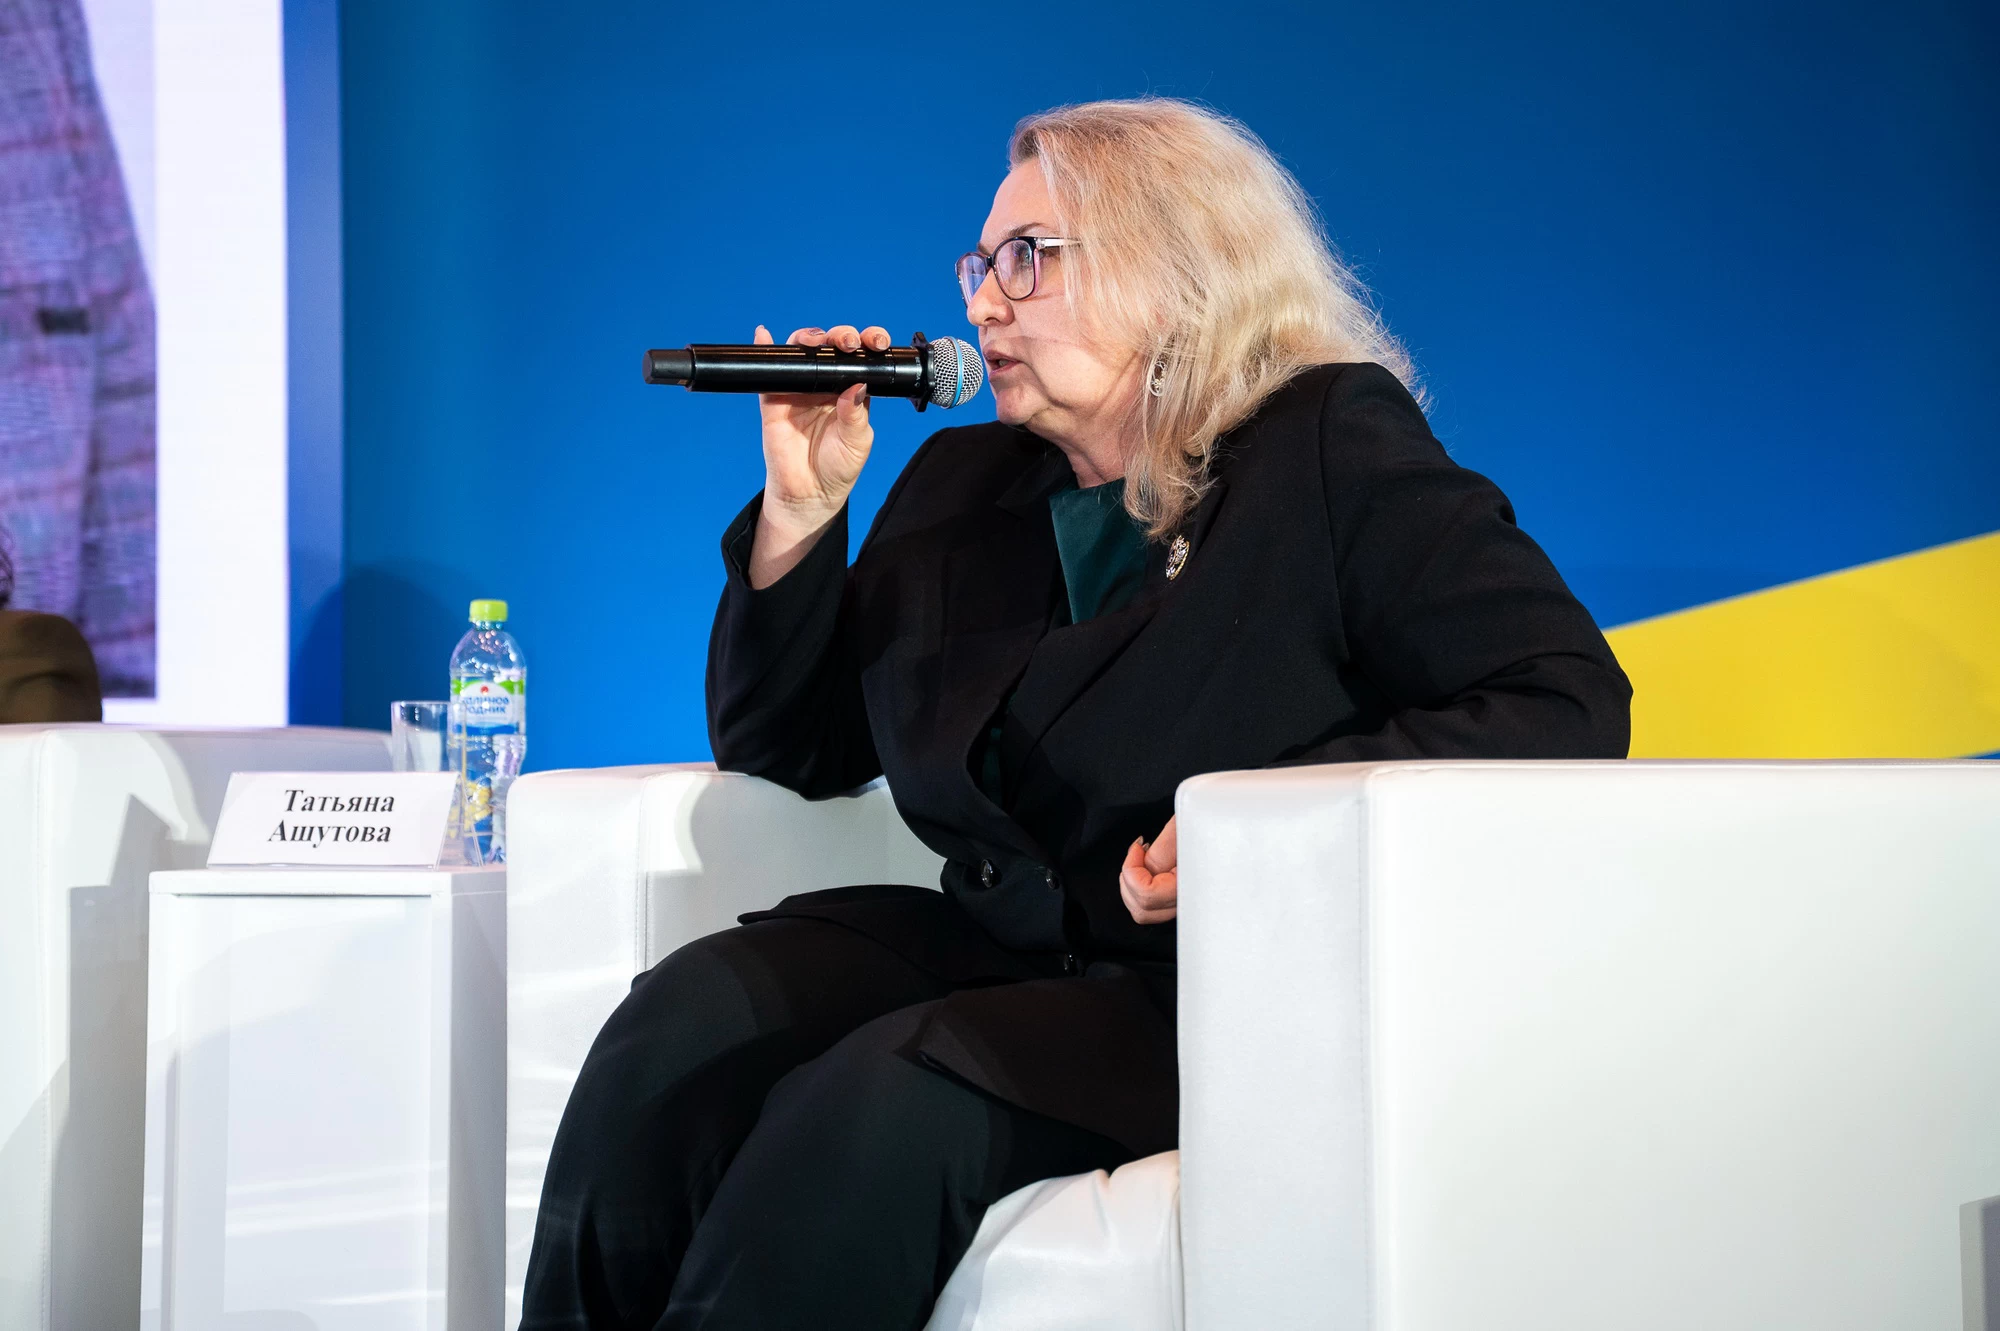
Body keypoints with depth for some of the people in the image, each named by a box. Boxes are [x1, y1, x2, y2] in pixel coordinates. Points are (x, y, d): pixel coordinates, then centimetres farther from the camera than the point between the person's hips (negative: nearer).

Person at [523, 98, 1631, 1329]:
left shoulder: (1334, 452, -1)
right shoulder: (962, 486, 18)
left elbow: (1569, 704, -10)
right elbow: (784, 747, 21)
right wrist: (802, 510, 5)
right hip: (991, 950, 6)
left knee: (880, 1102, -31)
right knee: (683, 1022, -21)